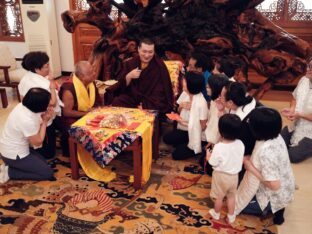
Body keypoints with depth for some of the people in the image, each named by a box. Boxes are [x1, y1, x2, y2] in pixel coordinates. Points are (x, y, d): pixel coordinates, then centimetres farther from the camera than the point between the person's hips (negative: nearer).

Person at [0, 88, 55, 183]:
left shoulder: (22, 106, -7)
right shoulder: (27, 121, -33)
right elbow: (38, 142, -18)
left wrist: (43, 118, -10)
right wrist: (45, 121, -13)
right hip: (13, 155, -9)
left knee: (42, 162, 22)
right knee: (48, 172, -2)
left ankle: (9, 167, 15)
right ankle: (9, 172, -1)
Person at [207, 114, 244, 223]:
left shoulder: (219, 147, -30)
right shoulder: (240, 144, -15)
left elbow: (213, 163, -20)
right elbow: (241, 160, -1)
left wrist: (208, 156, 0)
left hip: (221, 175, -4)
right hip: (234, 175, 4)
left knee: (219, 197, 20)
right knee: (231, 196, 23)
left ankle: (216, 214, 42)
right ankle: (231, 217, 37)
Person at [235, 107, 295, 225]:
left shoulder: (266, 152, -37)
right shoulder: (276, 136, -11)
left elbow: (274, 185, -33)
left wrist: (251, 167, -25)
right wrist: (251, 159, -6)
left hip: (275, 196, -7)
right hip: (284, 188, 8)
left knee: (237, 203, 7)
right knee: (239, 190, 24)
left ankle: (273, 209, 8)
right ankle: (276, 207, 16)